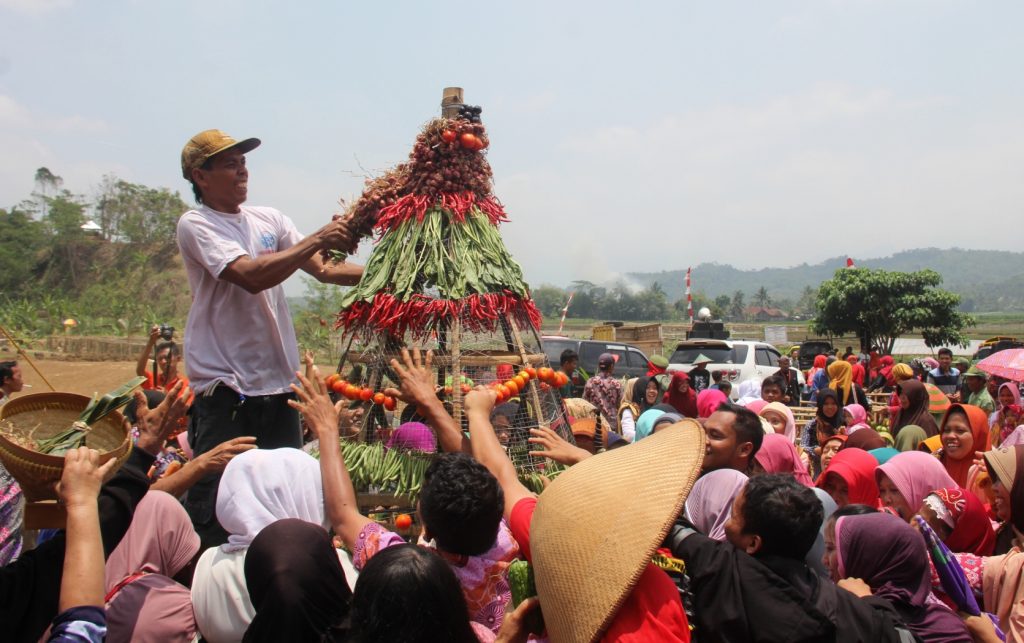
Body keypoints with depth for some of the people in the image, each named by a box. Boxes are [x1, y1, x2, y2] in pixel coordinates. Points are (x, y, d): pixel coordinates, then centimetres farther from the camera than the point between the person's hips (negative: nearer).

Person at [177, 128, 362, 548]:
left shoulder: (269, 219, 12)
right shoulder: (195, 225, -7)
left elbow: (323, 271, 5)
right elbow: (253, 276, -21)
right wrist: (317, 240, -20)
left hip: (278, 381, 6)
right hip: (224, 386, -6)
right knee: (216, 503, -4)